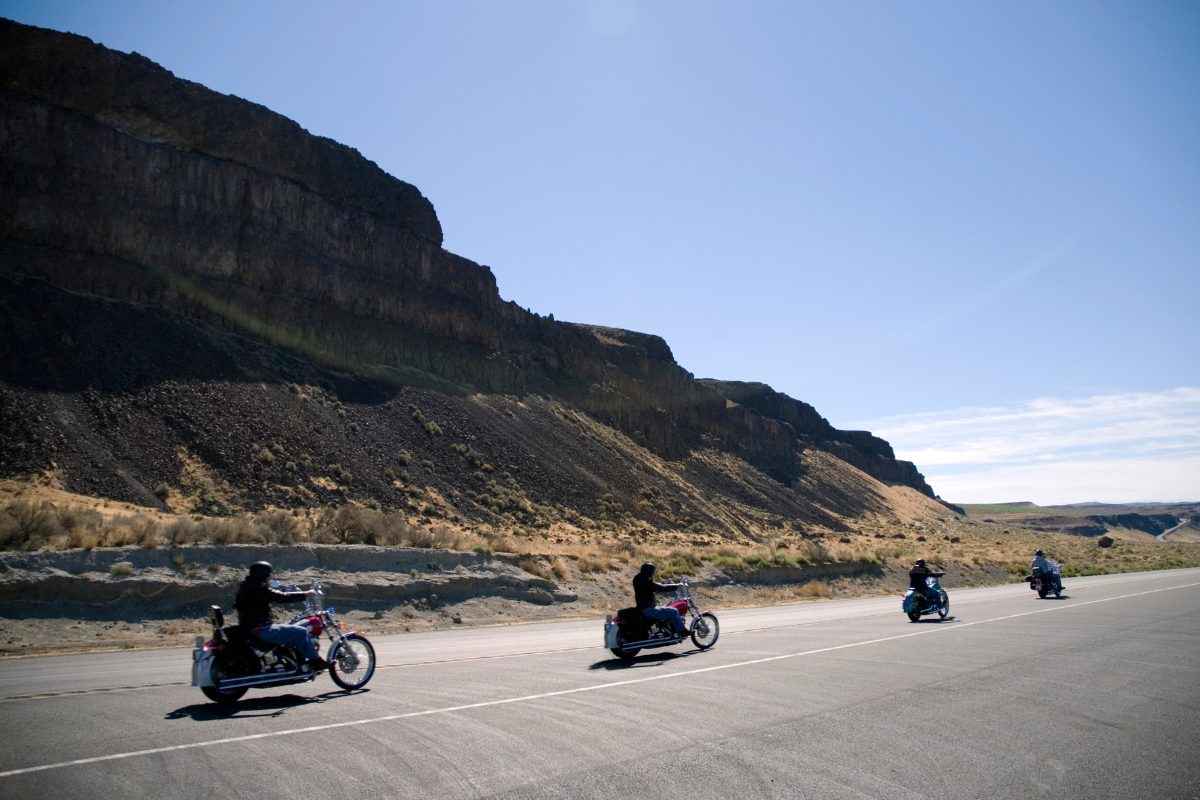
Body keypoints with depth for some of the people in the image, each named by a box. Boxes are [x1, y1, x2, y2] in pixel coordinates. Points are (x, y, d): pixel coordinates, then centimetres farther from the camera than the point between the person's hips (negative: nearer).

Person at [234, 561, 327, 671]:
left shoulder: (247, 586, 13)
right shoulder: (258, 589, -18)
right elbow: (283, 597, -21)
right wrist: (305, 594, -12)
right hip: (261, 630, -11)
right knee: (301, 632, -14)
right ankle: (315, 661, -6)